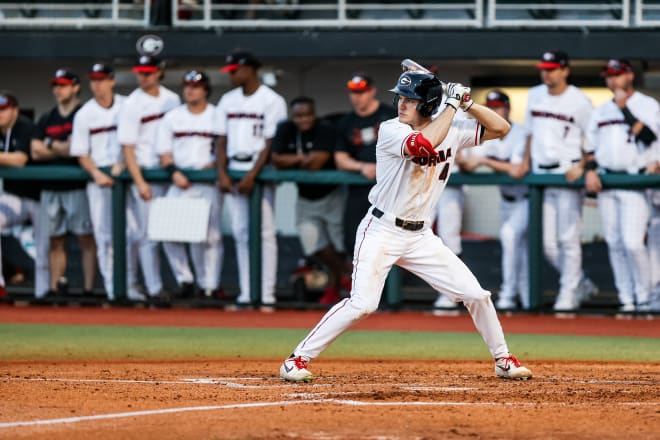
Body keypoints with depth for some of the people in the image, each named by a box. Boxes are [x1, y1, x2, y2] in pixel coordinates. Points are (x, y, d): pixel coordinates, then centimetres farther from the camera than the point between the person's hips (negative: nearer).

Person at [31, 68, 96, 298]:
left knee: (86, 239, -7)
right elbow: (35, 152, 8)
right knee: (55, 241, 5)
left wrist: (50, 145, -1)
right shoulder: (46, 119, 17)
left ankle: (88, 289, -10)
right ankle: (55, 288, 7)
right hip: (51, 187, 6)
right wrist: (63, 149, -2)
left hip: (78, 186, -6)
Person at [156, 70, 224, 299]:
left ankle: (209, 286, 1)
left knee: (210, 235, -5)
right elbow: (164, 151, 8)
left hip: (209, 183, -2)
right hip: (180, 182, 2)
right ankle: (184, 279, 1)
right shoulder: (172, 117, 11)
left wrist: (214, 164, -12)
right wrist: (174, 172, -9)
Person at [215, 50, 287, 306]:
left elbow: (271, 143, -9)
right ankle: (246, 294, 7)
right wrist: (222, 174, -2)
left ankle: (266, 295, -7)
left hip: (260, 171, -6)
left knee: (264, 232, -7)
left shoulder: (272, 101, -4)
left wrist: (252, 175, -17)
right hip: (233, 172, 6)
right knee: (240, 232, 5)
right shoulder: (228, 101, 14)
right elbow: (221, 141, 12)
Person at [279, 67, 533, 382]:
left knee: (475, 294, 2)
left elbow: (500, 128, 6)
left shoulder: (452, 131, 2)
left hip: (420, 237, 5)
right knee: (362, 304, -20)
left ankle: (503, 360, 21)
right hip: (381, 232, -5)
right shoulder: (391, 130, -14)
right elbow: (424, 144, -34)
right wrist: (452, 105, -24)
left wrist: (467, 104, -7)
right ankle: (297, 360, -11)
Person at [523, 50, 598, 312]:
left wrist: (581, 167, -14)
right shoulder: (535, 95, 14)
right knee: (548, 243, 3)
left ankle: (568, 294, 1)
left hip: (568, 172, -6)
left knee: (568, 238, -6)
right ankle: (583, 284, 20)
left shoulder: (579, 101, -5)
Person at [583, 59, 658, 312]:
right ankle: (626, 298, 11)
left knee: (633, 243, -15)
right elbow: (590, 146, 19)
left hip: (635, 183, -6)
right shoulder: (601, 111, 16)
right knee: (614, 244, 4)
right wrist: (589, 170, 1)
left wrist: (624, 107, -13)